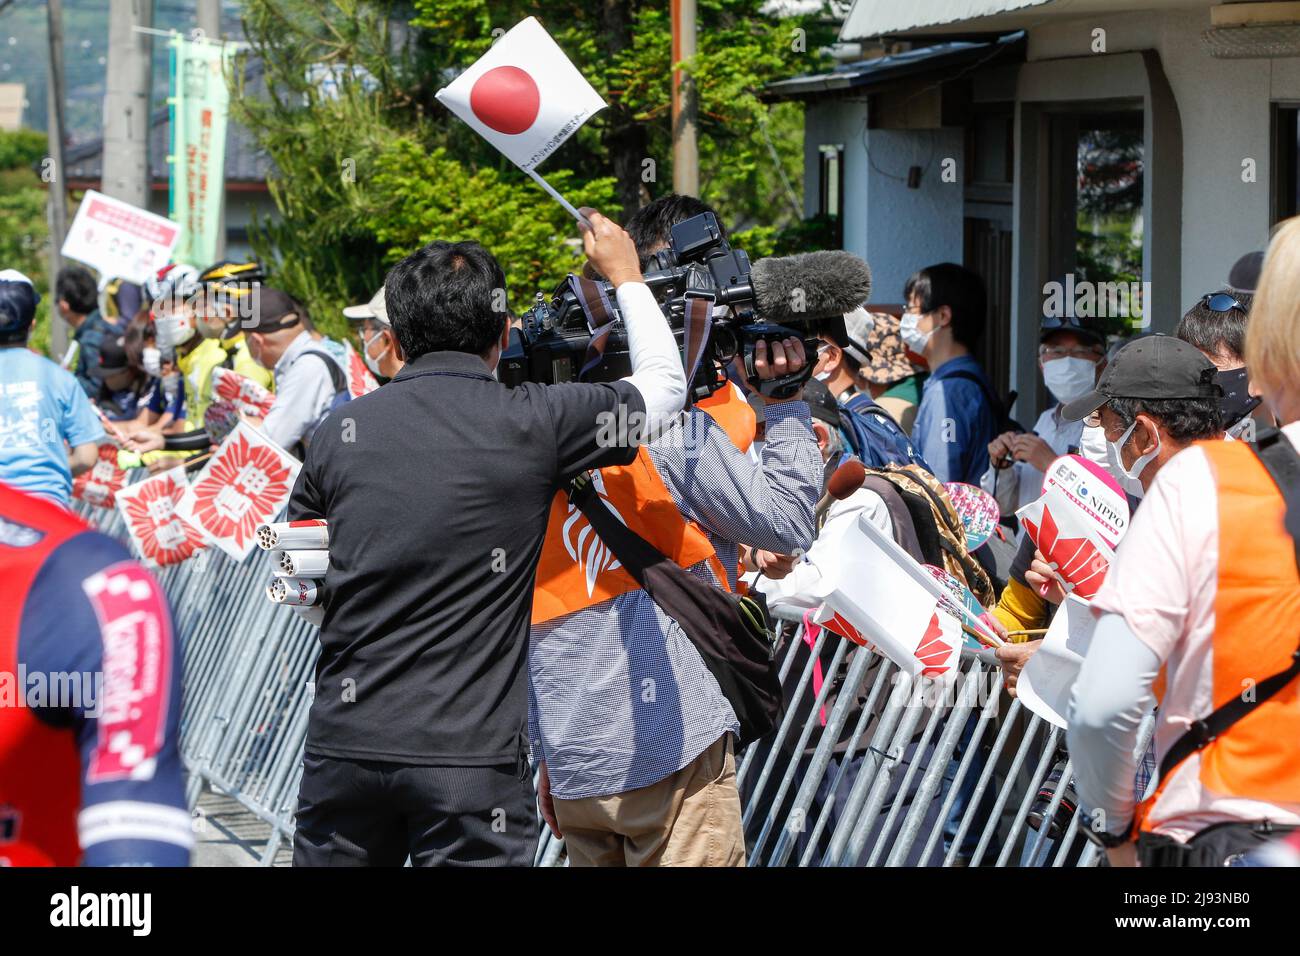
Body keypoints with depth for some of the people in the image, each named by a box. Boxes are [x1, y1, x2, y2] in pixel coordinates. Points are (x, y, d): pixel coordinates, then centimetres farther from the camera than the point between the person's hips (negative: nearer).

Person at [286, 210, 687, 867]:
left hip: (343, 740, 4)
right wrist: (625, 274, 26)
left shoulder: (339, 431, 5)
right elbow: (666, 383, 11)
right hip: (470, 752, -4)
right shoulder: (531, 424, -5)